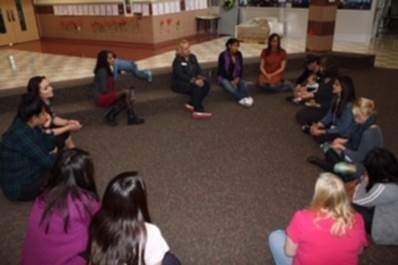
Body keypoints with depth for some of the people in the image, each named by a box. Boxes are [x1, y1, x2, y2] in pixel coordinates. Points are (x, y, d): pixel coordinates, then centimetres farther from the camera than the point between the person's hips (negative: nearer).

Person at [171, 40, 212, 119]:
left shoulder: (192, 57, 8)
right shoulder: (177, 61, -13)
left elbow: (198, 69, 5)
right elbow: (181, 75, -24)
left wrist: (200, 78, -17)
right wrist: (194, 81, -33)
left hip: (192, 81, 7)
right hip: (180, 84, -7)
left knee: (206, 84, -20)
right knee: (196, 87, -34)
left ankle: (191, 104, -10)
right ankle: (198, 111, -32)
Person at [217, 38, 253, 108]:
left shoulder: (239, 54, 4)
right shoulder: (223, 55, -12)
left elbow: (241, 68, 7)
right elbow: (222, 70, -14)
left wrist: (238, 78, -11)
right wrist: (231, 80, -18)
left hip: (236, 77, 5)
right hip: (224, 78, -5)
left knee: (244, 84, -28)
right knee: (231, 88, -37)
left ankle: (247, 98, -49)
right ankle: (242, 99, -53)